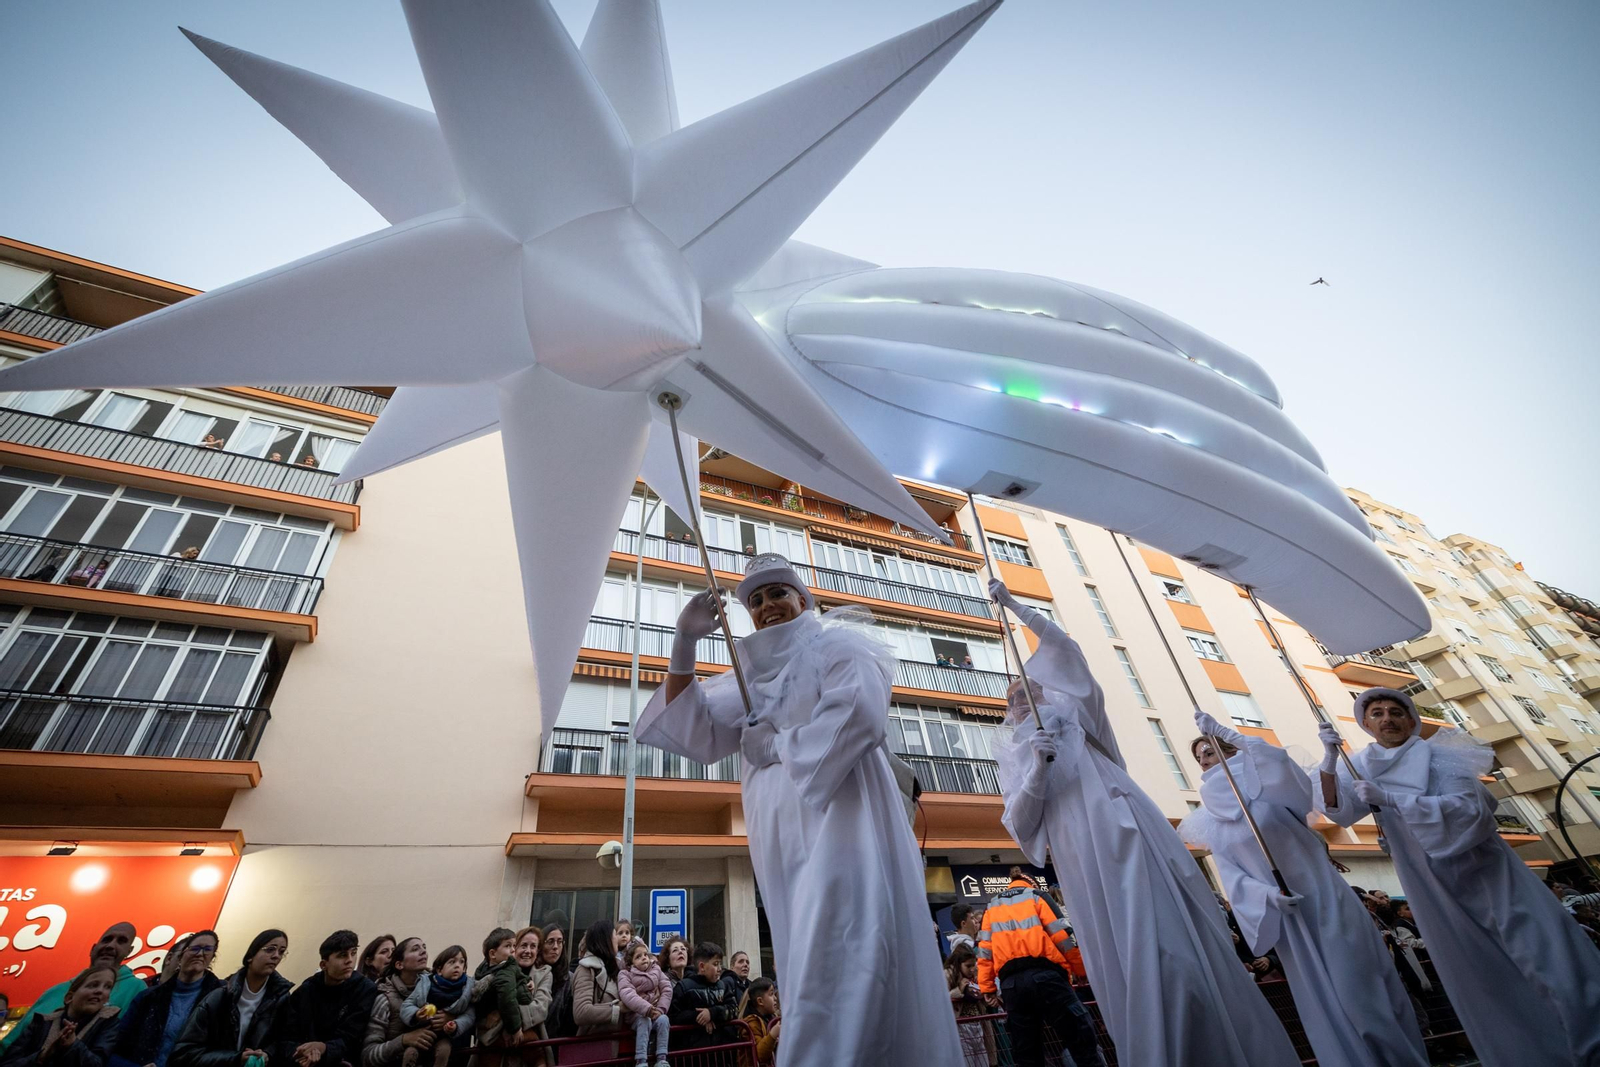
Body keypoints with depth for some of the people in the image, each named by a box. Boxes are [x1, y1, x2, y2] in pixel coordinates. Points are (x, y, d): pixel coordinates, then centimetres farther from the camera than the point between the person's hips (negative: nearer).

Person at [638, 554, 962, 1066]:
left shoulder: (836, 642, 4)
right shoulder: (751, 676, 22)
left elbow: (860, 715, -16)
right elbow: (692, 734, 9)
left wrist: (775, 746, -8)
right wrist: (685, 642, 0)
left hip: (840, 819, -6)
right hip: (782, 838, 7)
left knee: (835, 979, -13)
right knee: (810, 975, 9)